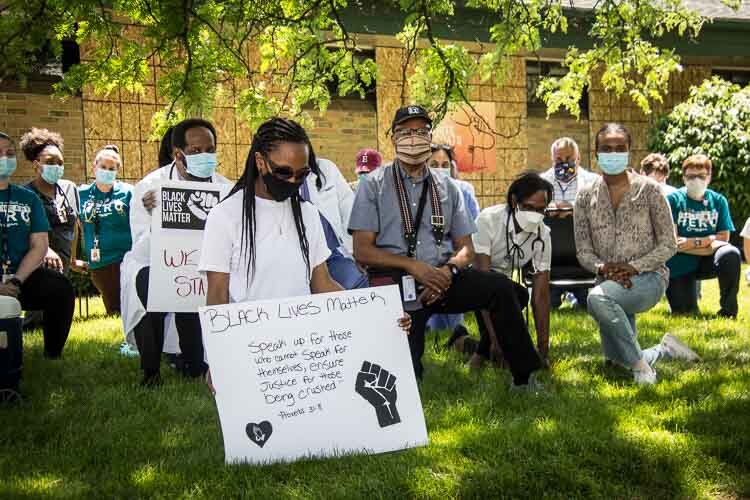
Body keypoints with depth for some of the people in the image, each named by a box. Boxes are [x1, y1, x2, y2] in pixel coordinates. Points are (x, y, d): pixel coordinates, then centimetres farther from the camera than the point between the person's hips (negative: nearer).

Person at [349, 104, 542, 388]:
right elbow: (362, 251, -3)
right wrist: (414, 266, -15)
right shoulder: (374, 185, 3)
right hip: (396, 284, -3)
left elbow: (466, 248, 12)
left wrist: (449, 270, -12)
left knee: (500, 287, -23)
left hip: (443, 277, 3)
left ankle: (524, 377, -12)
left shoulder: (447, 188, 14)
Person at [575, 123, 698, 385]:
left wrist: (634, 267, -17)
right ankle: (666, 348, 39)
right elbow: (583, 251, 4)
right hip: (610, 284, 5)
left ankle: (640, 363, -20)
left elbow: (668, 244, -4)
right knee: (617, 361, 9)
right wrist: (602, 267, -17)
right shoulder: (586, 196, 4)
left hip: (648, 278, -5)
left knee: (598, 298, -37)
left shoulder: (648, 189, -5)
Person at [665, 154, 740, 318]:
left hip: (707, 263, 2)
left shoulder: (718, 200, 1)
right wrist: (710, 242, -16)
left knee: (731, 254, -29)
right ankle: (692, 289, 29)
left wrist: (694, 242, -17)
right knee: (684, 312, -8)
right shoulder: (673, 199, -7)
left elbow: (724, 237, -3)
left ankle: (728, 310, -14)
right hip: (680, 266, -2)